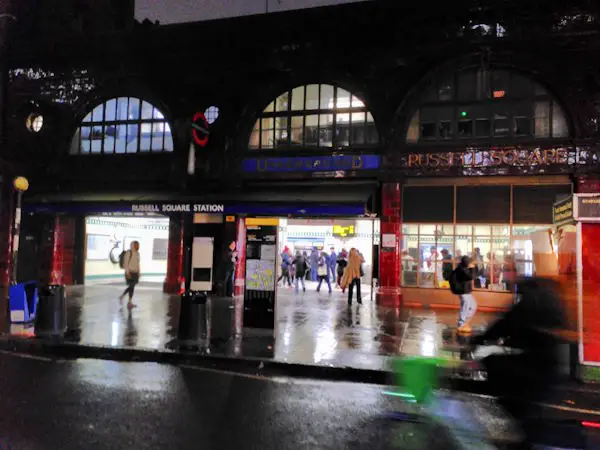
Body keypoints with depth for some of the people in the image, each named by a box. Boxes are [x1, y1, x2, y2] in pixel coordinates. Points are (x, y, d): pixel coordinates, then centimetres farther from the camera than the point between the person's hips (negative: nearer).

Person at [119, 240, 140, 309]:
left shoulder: (137, 253, 11)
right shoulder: (129, 252, -12)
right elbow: (125, 262, -15)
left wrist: (138, 272, 14)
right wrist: (127, 272, -19)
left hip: (135, 272, 7)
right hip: (130, 272, -7)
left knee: (132, 287, 9)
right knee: (131, 286, -5)